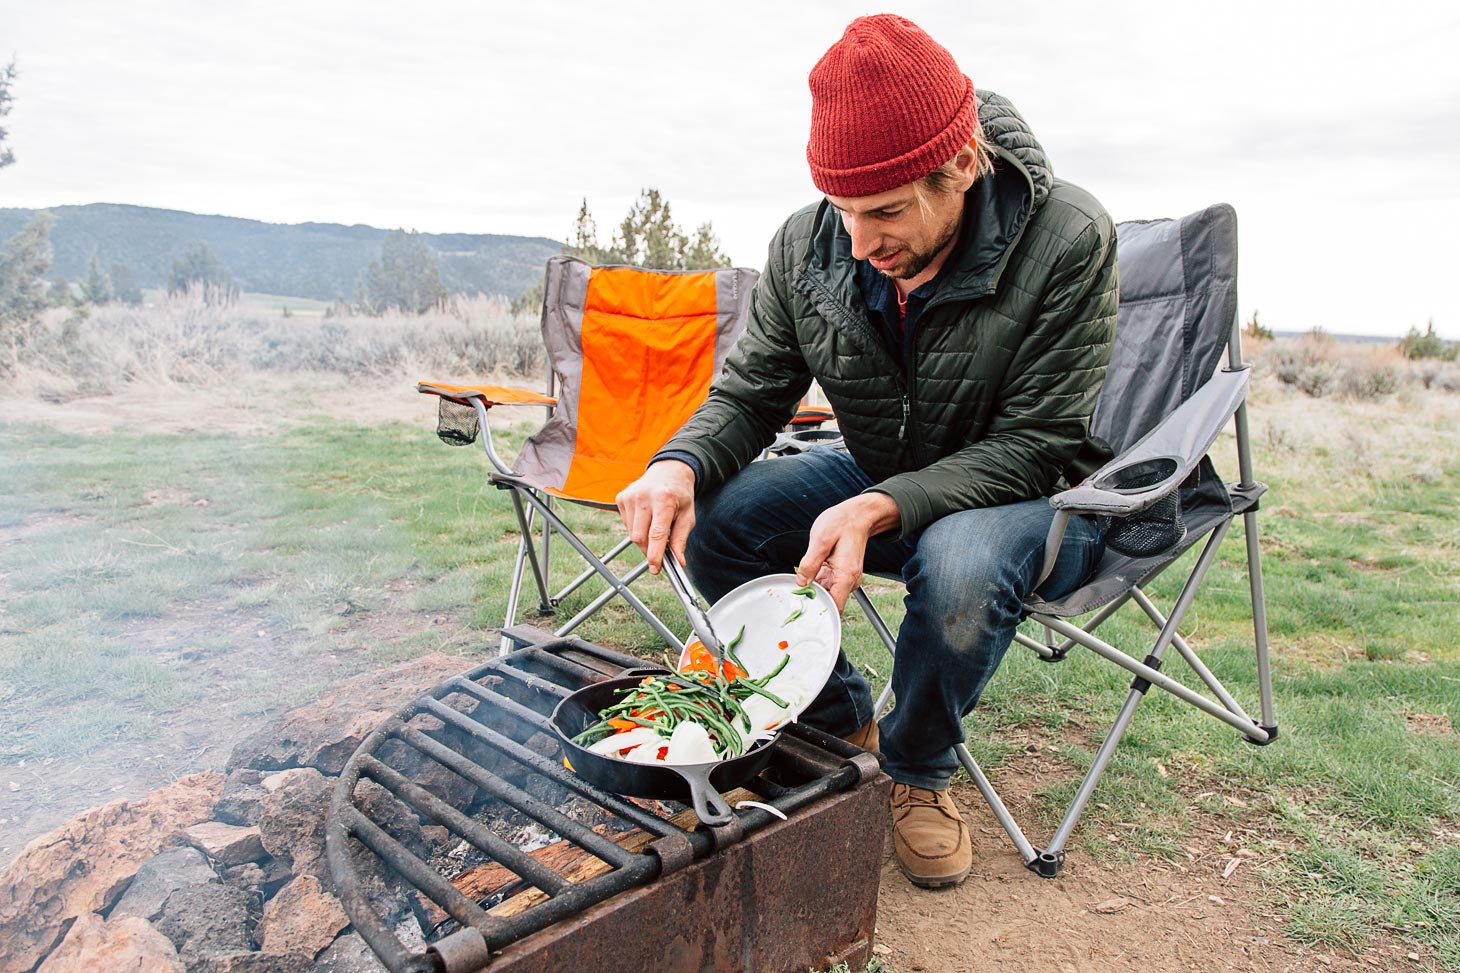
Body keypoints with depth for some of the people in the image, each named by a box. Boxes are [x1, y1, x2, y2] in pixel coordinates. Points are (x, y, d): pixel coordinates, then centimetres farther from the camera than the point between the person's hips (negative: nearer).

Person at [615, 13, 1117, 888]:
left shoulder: (1069, 240, -25)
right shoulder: (806, 246, -12)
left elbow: (1036, 448, -23)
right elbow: (749, 395, -2)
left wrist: (881, 509, -37)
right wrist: (680, 462, -26)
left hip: (1035, 493, -4)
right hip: (885, 484, 5)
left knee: (960, 563, -39)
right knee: (710, 519, -17)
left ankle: (918, 769, -4)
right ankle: (839, 725, 6)